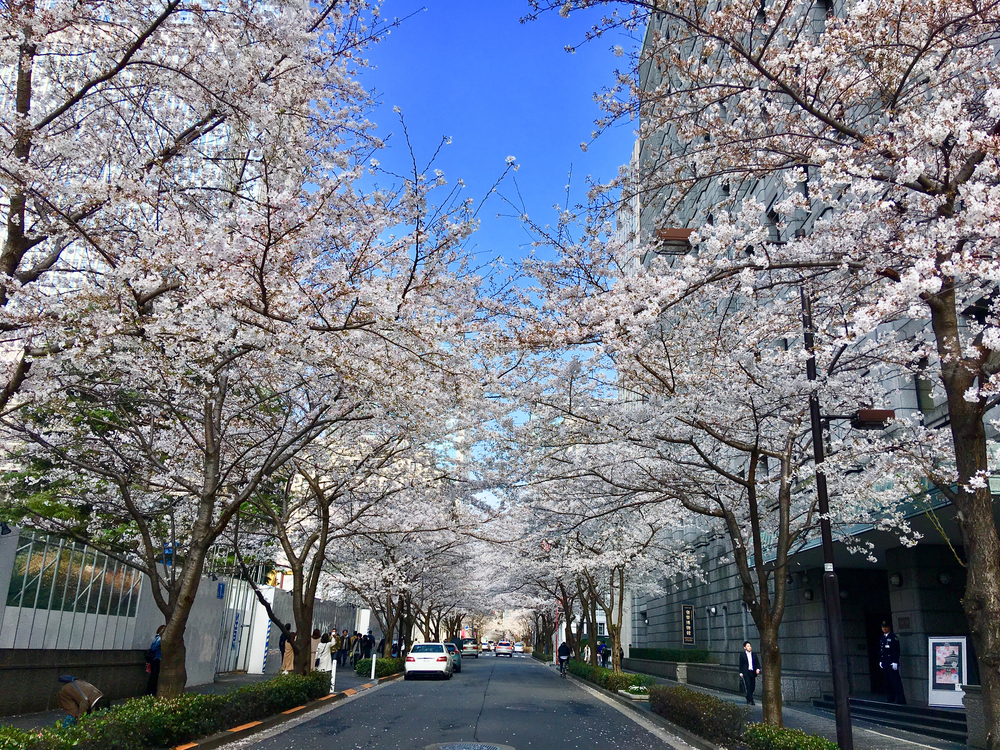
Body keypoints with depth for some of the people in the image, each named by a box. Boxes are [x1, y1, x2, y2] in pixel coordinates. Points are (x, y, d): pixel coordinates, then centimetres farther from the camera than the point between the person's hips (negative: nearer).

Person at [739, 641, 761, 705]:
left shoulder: (754, 655, 12)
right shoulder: (742, 655, 3)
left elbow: (757, 663, 11)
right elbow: (741, 664, 4)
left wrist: (758, 669, -7)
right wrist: (741, 673, -2)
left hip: (753, 673, 4)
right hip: (746, 673, -4)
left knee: (753, 687, 7)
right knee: (748, 687, -12)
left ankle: (748, 699, 26)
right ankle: (751, 701, -12)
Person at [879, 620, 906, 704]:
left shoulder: (894, 637, -7)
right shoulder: (882, 638, 16)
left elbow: (896, 651, -12)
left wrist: (895, 662, -17)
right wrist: (880, 661, 16)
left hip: (892, 664, -7)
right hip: (885, 664, 8)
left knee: (896, 682, -8)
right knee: (888, 682, 12)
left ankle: (901, 700, -5)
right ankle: (890, 699, 19)